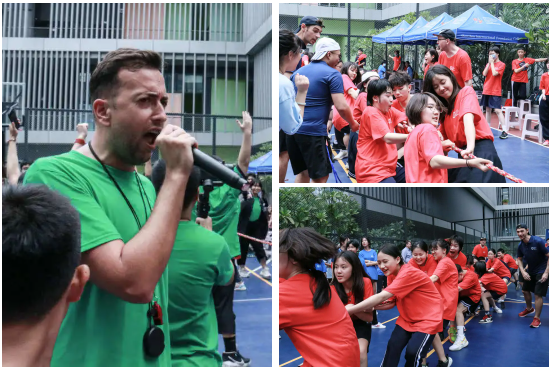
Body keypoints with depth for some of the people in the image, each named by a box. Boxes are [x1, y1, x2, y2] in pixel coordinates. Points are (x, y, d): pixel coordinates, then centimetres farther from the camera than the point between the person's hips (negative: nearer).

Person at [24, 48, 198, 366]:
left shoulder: (146, 185, 6)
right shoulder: (54, 174, -18)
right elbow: (135, 283, -28)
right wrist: (177, 175, -23)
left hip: (156, 358, 8)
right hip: (93, 359, -7)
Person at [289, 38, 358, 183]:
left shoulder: (298, 72, 16)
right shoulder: (332, 74, -5)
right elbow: (341, 106, -12)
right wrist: (353, 124, 4)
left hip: (292, 128, 7)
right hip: (312, 131, -7)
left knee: (303, 172, 17)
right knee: (320, 176, 1)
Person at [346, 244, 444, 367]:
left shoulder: (408, 273, -28)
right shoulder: (395, 275, 0)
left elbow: (382, 297, -34)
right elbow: (392, 301, 0)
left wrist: (349, 310, -35)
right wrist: (370, 307, -19)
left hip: (428, 318, -7)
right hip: (408, 319, 8)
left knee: (412, 352, -17)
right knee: (392, 346, -8)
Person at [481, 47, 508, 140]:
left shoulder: (501, 64, -4)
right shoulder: (489, 64, 12)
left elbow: (494, 73, -18)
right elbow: (484, 74, -1)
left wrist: (492, 62, -8)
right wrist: (489, 63, -4)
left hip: (495, 92, -6)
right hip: (486, 90, 6)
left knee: (497, 110, -13)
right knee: (487, 109, 13)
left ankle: (505, 131, -14)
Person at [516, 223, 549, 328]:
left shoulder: (538, 241, -24)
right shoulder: (521, 245, -5)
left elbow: (549, 256, -21)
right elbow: (519, 259, 8)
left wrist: (546, 273, -24)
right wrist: (523, 272, -8)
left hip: (542, 271, -7)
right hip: (531, 272, 7)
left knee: (538, 295, -11)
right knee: (525, 290, 16)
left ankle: (537, 319, 1)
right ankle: (529, 309, 43)